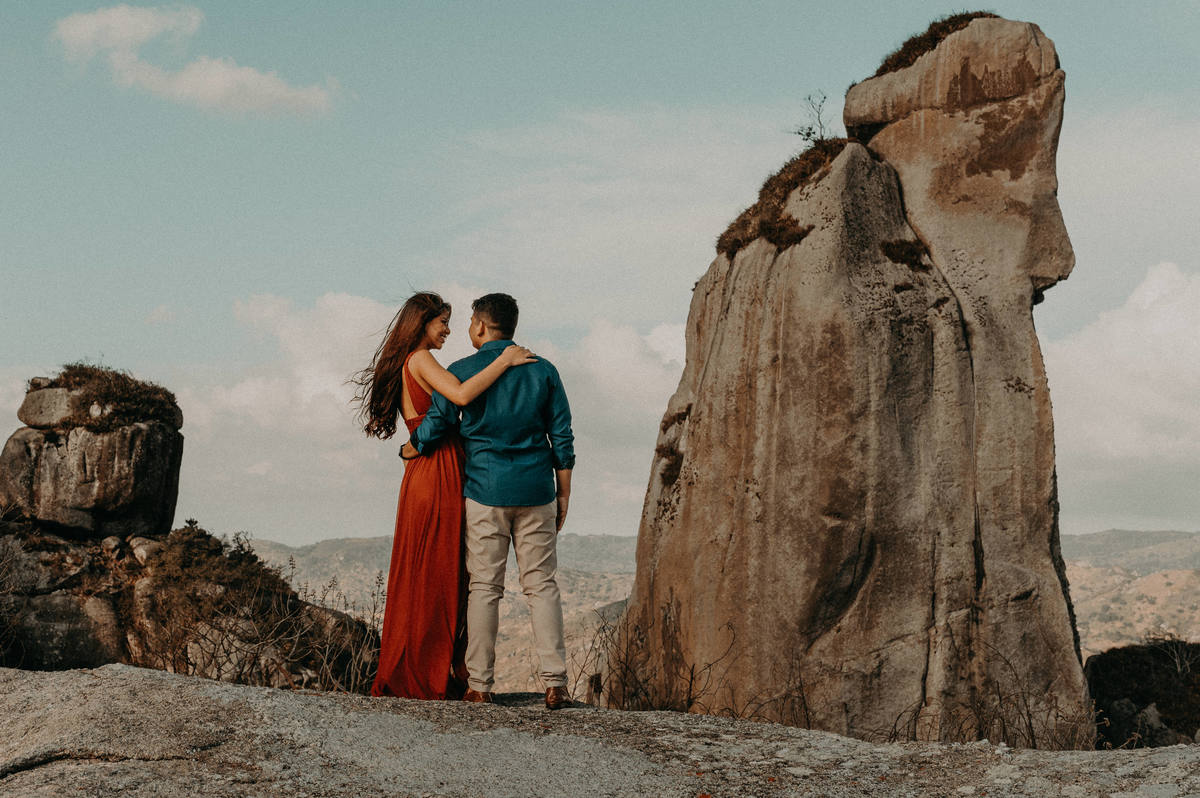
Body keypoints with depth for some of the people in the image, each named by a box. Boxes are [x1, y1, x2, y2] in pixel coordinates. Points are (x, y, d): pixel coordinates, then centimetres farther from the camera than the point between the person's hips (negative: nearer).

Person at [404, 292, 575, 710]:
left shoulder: (461, 372, -2)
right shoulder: (543, 370, 5)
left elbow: (434, 427, 0)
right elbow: (562, 438, 5)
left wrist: (411, 449, 21)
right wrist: (564, 493, 12)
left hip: (485, 492, -2)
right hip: (535, 493, 2)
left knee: (484, 586, 3)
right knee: (541, 585, 3)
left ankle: (479, 683, 2)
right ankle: (555, 683, -4)